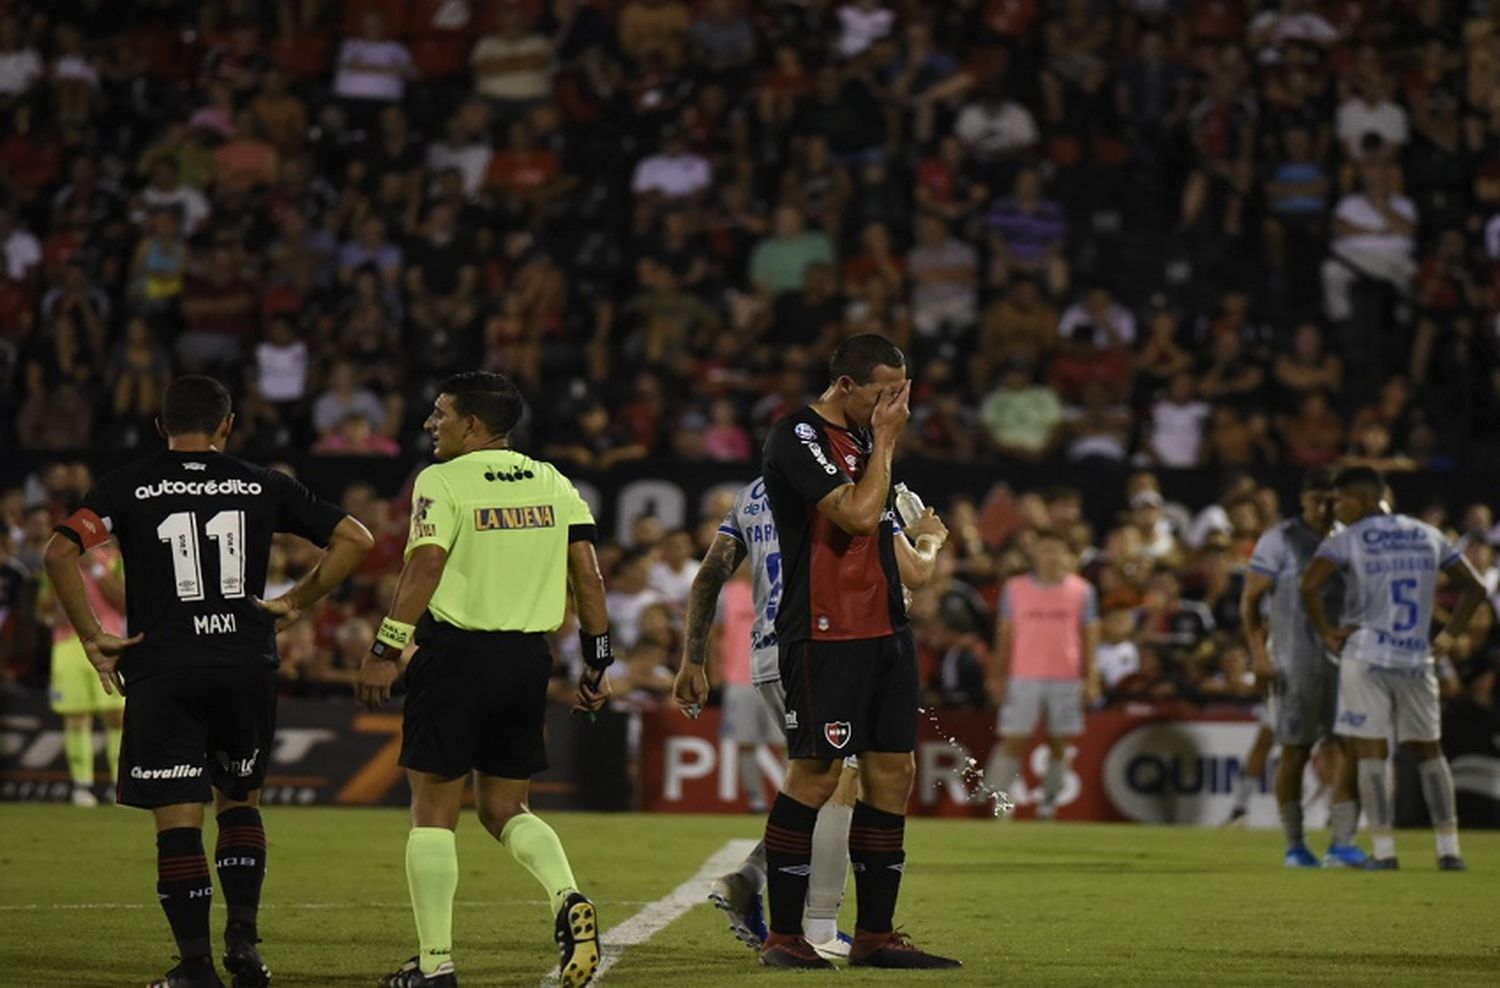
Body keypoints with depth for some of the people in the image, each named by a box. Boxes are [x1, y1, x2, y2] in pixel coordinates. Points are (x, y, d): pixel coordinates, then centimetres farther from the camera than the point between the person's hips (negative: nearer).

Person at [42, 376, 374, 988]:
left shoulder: (127, 487, 3)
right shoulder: (263, 486, 8)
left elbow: (60, 552, -10)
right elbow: (355, 540, 6)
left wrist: (91, 638, -4)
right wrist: (296, 603, 10)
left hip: (164, 669, -2)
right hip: (248, 666, 2)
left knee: (177, 820, 0)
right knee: (239, 801, 20)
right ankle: (242, 939, 8)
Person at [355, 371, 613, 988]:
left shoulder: (444, 481, -6)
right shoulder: (553, 484, 11)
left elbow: (425, 567, -18)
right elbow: (588, 576, 8)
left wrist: (385, 651, -19)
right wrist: (597, 664, 13)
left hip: (457, 653, -5)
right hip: (528, 658, 5)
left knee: (434, 809, 4)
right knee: (504, 808, 16)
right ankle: (569, 900, -11)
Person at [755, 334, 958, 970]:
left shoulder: (861, 437, 18)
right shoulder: (798, 437, -10)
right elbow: (858, 514, -20)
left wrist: (921, 555, 21)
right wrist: (884, 442, -10)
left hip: (884, 630, 9)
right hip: (824, 635, -9)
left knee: (892, 773, 6)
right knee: (815, 775, -8)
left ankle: (876, 936, 12)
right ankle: (783, 937, -2)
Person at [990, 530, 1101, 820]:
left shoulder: (1081, 590, 5)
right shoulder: (1014, 588, 6)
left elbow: (1090, 637, 6)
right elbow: (1005, 636, 9)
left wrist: (1091, 679, -1)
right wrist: (1000, 677, 3)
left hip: (1067, 679, 0)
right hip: (1024, 678, 0)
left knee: (1060, 746, 2)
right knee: (1014, 743, -5)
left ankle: (1048, 806, 9)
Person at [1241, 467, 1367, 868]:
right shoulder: (1280, 541, -6)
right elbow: (1250, 600, -5)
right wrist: (1259, 653, -14)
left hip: (1344, 657, 4)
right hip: (1294, 662, -4)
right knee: (1295, 752, 1)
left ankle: (1341, 843, -4)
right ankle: (1295, 845, 12)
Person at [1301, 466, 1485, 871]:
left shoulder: (1347, 541, -3)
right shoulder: (1427, 536, 12)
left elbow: (1310, 585, -19)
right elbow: (1474, 586, 14)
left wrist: (1327, 633, -7)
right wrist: (1449, 636, 16)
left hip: (1366, 656, -4)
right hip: (1418, 659, 4)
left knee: (1370, 752, 0)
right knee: (1429, 751, 13)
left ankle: (1383, 850, -6)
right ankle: (1449, 849, 8)